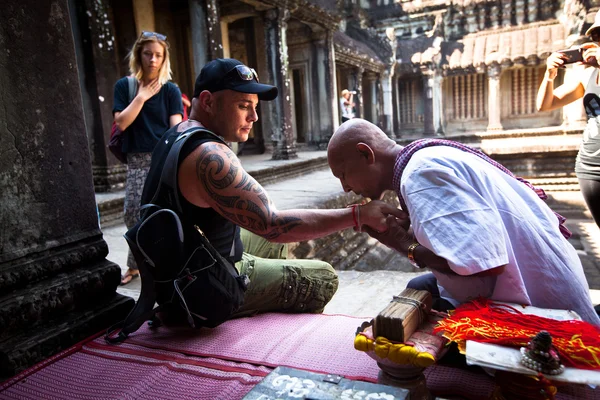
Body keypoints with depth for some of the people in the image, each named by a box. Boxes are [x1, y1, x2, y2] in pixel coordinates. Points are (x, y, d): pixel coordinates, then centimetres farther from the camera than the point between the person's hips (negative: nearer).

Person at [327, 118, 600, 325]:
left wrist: (404, 245, -20)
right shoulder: (428, 159, 5)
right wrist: (407, 230, -6)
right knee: (418, 289, 14)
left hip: (540, 303, -9)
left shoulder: (422, 172, -24)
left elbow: (482, 262, -33)